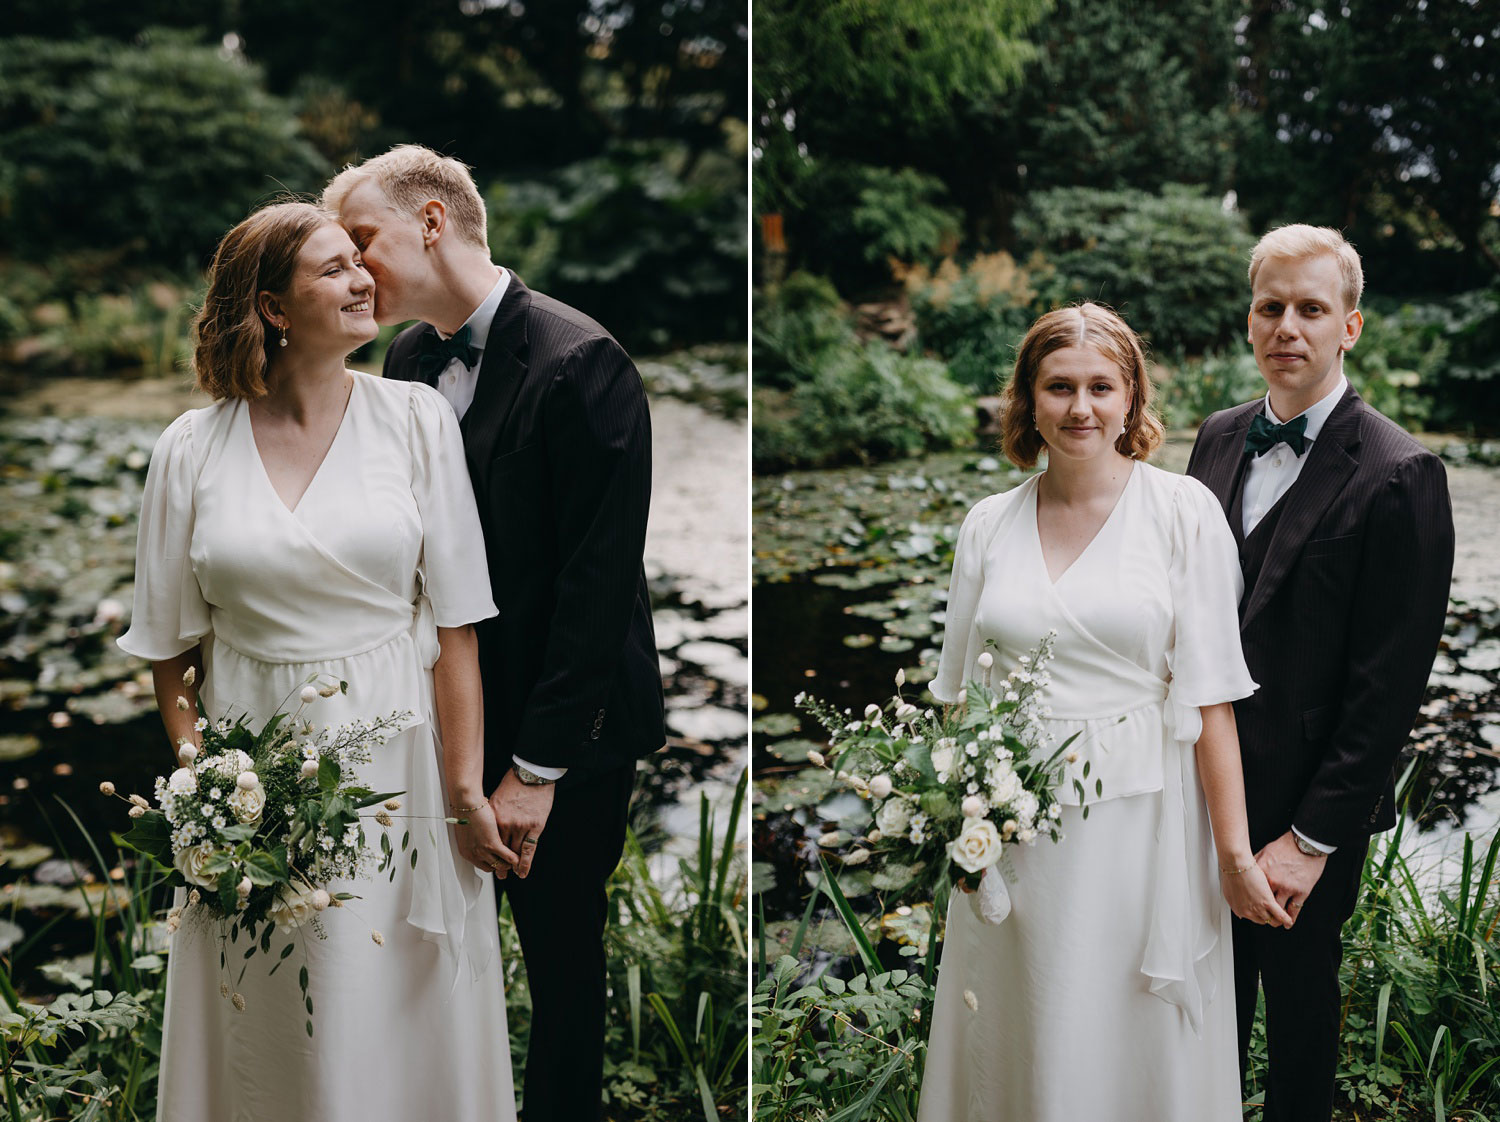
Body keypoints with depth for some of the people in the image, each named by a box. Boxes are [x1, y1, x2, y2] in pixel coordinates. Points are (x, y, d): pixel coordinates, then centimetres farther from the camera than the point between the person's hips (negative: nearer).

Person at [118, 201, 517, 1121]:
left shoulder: (416, 419, -2)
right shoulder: (192, 449, 1)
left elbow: (455, 624, -5)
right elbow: (169, 644, 6)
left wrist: (465, 790, -9)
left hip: (395, 754, -1)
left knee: (406, 1011, 9)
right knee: (263, 1026, 12)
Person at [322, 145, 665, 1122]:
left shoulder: (580, 363, -19)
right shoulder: (407, 355, 6)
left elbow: (598, 579, -20)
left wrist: (538, 765, -18)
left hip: (561, 740, -6)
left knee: (562, 958, 11)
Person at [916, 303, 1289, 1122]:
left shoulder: (1183, 510, -4)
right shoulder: (989, 524, 5)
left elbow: (1209, 695, -7)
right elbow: (959, 693, 10)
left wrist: (1235, 851, -10)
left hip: (1140, 824, -2)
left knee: (1140, 1047, 9)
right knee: (1017, 1040, 13)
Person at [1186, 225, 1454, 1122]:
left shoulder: (1400, 476, -16)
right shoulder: (1219, 438, 4)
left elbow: (1390, 684, -17)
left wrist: (1313, 838, -17)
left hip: (1307, 809, -5)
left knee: (1300, 1004, 15)